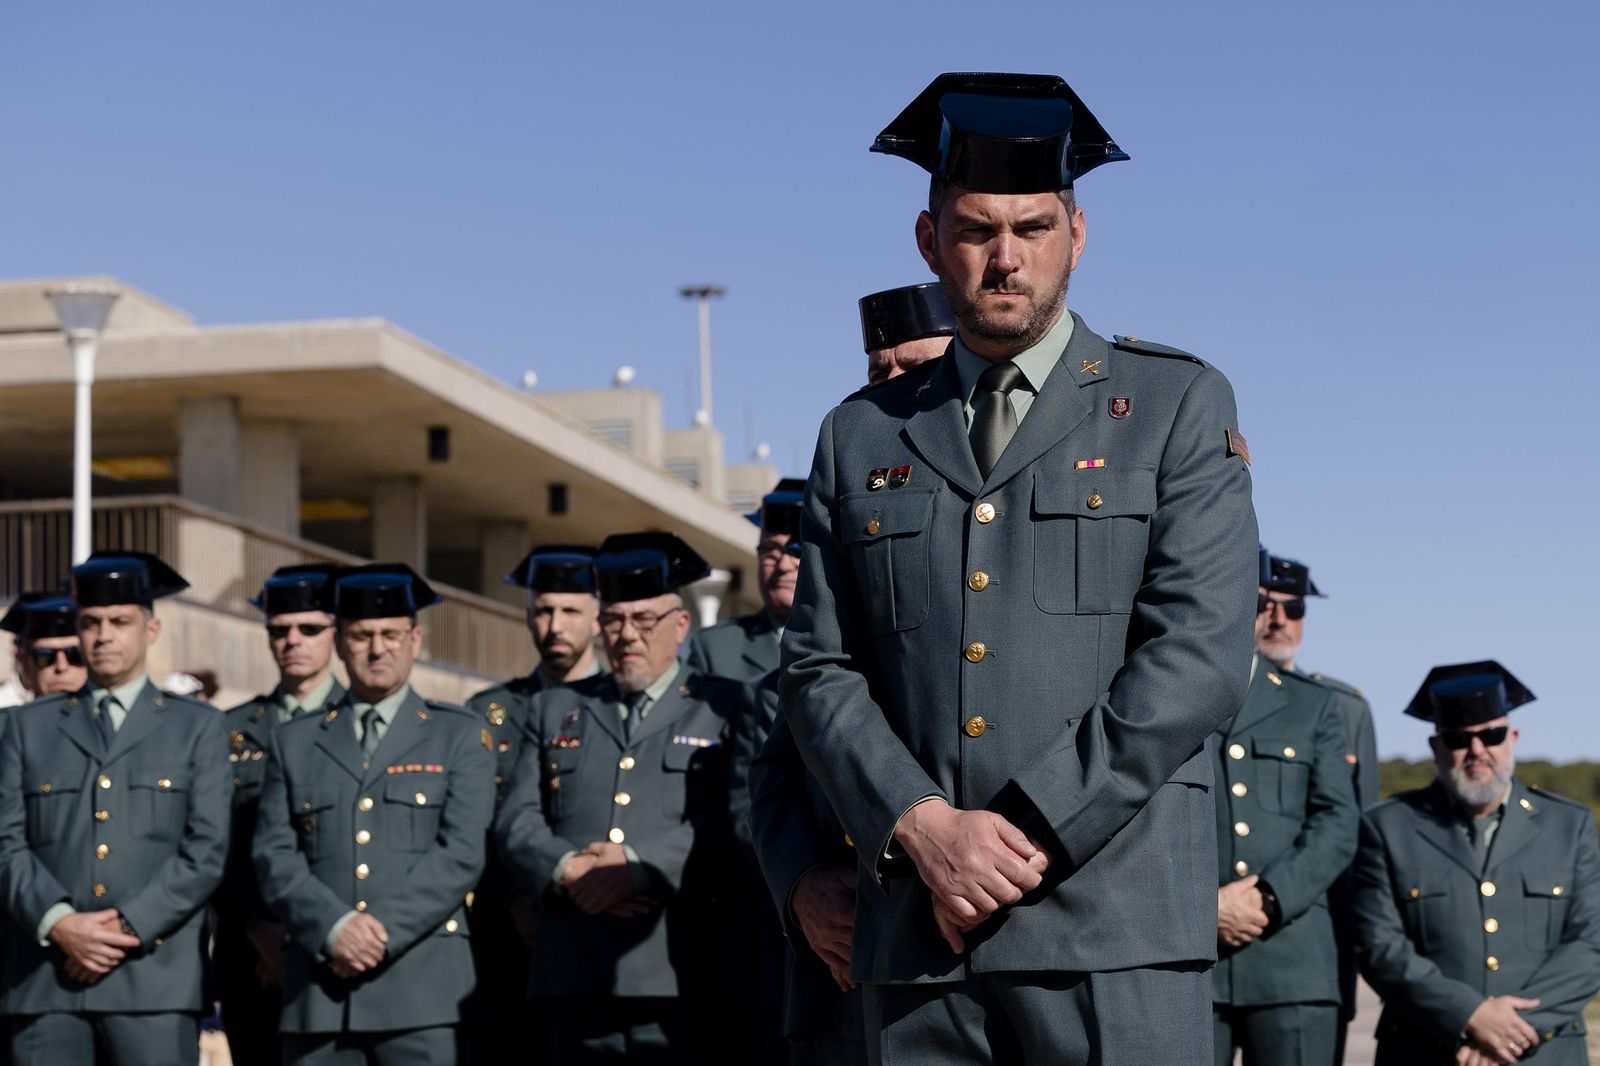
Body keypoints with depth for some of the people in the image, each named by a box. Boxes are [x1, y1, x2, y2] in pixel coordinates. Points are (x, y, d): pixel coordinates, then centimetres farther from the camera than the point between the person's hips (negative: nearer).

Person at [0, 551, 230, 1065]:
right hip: (47, 981, 2)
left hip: (155, 981, -1)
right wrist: (59, 924, -10)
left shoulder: (197, 726, 12)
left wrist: (128, 927, -9)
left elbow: (207, 850, 2)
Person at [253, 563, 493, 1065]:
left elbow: (462, 855, -2)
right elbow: (273, 856, 6)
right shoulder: (294, 741, 17)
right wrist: (335, 928, -11)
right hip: (318, 990, 2)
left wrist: (383, 933, -12)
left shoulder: (459, 737, 10)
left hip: (423, 989, -2)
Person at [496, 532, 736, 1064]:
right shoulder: (555, 709, 22)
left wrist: (640, 866, -16)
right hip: (575, 983, 3)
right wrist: (565, 869, -9)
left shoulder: (724, 710, 10)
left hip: (682, 982, -3)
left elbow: (731, 821, -6)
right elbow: (517, 821, 12)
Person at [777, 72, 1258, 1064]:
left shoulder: (1179, 406, 6)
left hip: (1116, 925, -3)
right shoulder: (862, 437, 16)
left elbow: (1200, 656, -4)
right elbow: (821, 673, 11)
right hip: (921, 932, 3)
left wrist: (1028, 832, -11)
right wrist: (923, 828, -7)